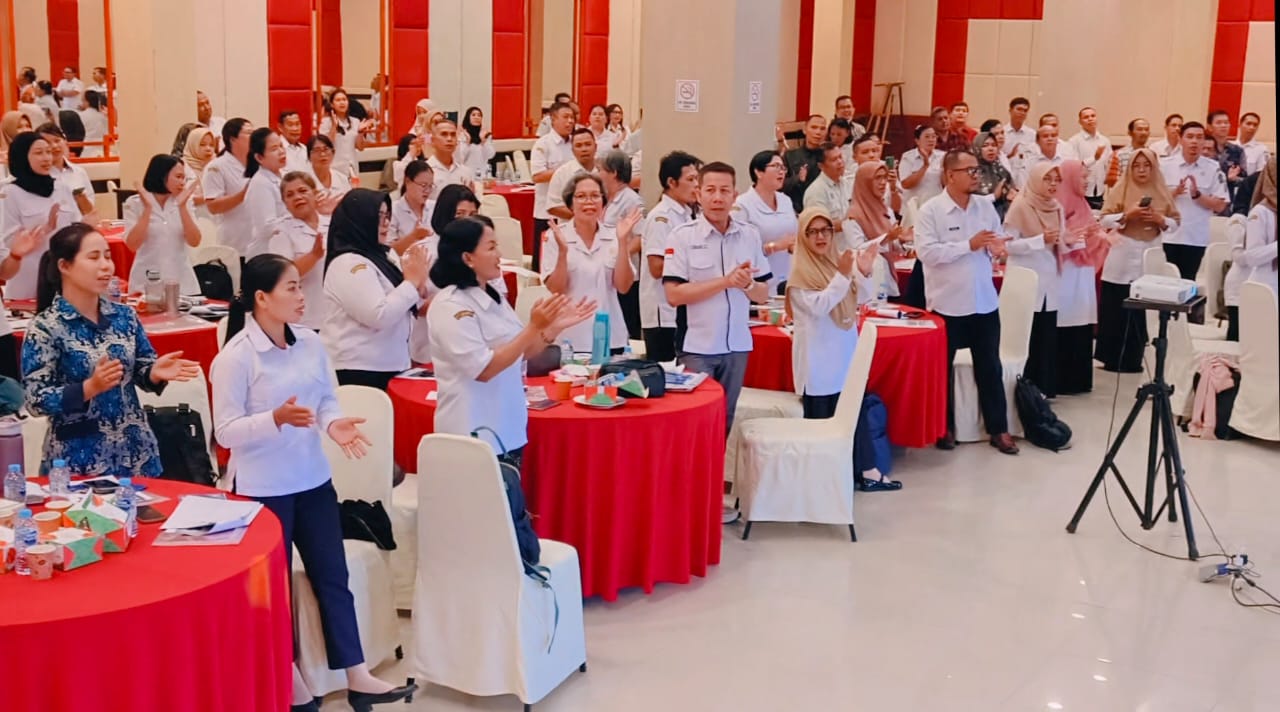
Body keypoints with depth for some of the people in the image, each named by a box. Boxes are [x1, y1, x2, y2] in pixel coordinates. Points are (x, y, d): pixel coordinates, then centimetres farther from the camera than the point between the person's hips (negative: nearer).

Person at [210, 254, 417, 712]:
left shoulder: (310, 344, 2)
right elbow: (226, 432, -17)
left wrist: (333, 424, -12)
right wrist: (276, 419, -31)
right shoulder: (235, 357, -16)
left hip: (313, 479, 6)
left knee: (332, 576, 6)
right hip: (264, 488, -6)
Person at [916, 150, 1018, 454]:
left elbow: (998, 241, 12)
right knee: (943, 367, 9)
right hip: (947, 301, -4)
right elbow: (926, 252, -21)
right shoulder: (930, 210, -12)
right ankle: (945, 427, 25)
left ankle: (998, 429, 19)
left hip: (984, 300, 4)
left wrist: (996, 247, -13)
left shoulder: (986, 205, 3)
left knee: (990, 367, 10)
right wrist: (969, 245, -23)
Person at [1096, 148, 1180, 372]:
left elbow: (1176, 222, 7)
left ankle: (1132, 360, 14)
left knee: (1143, 312, 4)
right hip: (1122, 258, -3)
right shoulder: (1121, 189, -1)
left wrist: (1161, 220, -12)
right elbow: (1105, 219, -6)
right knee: (1115, 311, -1)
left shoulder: (1162, 192, 7)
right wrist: (1127, 215, -20)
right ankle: (1112, 359, 9)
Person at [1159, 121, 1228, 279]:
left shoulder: (1213, 169, 0)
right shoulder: (1165, 165, 0)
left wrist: (1197, 195, -15)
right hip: (1167, 236, 0)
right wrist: (1174, 193, -17)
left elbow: (1220, 205, -1)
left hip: (1196, 239, 0)